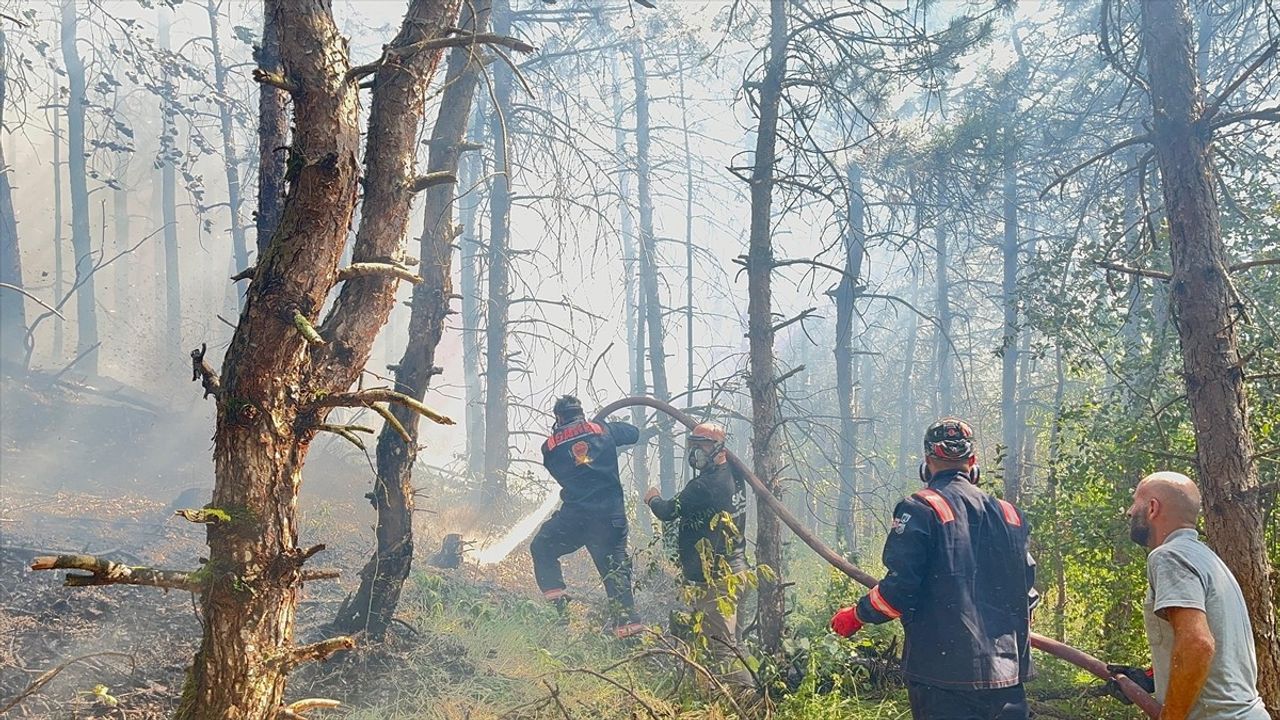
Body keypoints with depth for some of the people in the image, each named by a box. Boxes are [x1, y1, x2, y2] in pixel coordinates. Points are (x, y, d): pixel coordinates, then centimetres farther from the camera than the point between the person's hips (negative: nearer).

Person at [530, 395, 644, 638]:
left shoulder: (550, 446, 4)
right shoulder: (602, 430, 5)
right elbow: (633, 433, 18)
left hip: (575, 514, -1)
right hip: (611, 514, 1)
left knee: (542, 548, 21)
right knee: (616, 568, 10)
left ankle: (556, 598, 8)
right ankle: (627, 622, 3)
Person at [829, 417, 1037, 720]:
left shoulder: (920, 509, -7)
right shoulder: (1009, 513, 11)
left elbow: (900, 588, -14)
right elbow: (1027, 592, 15)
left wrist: (857, 616, 4)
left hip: (945, 674, -5)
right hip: (1007, 675, 5)